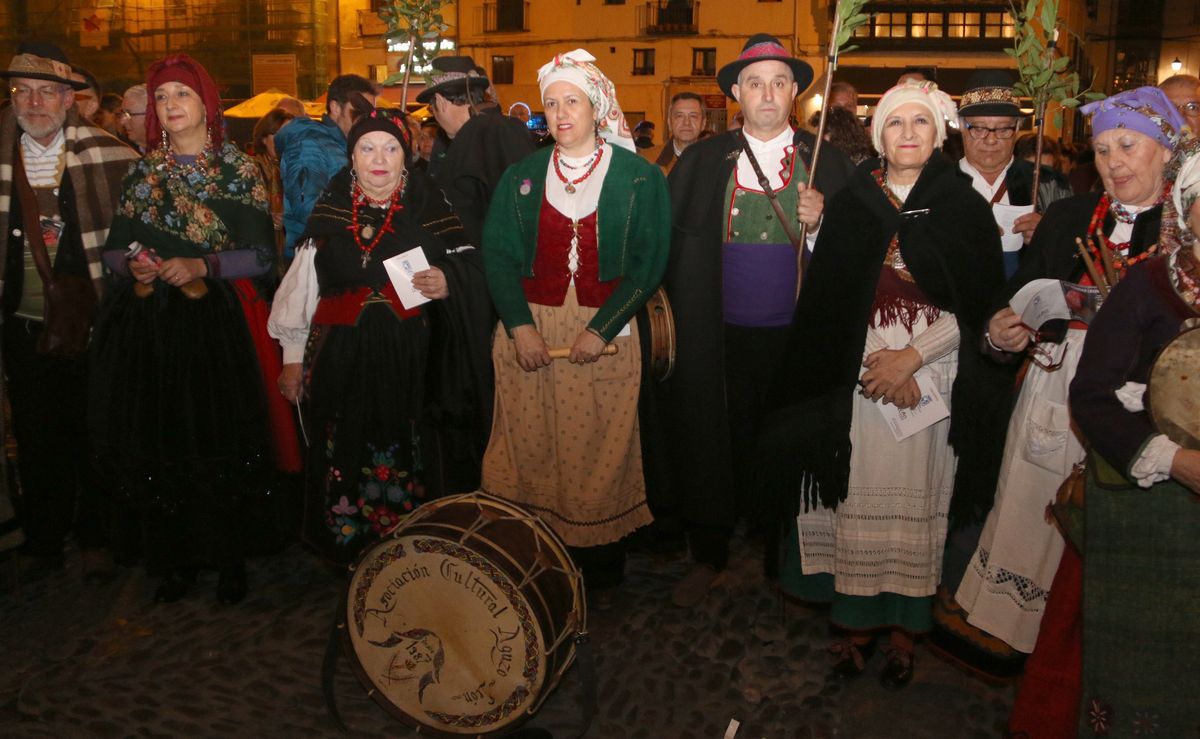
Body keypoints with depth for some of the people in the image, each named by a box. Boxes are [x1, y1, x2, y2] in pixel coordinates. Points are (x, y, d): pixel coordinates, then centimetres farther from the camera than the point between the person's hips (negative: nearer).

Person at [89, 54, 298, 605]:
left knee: (221, 441, -3)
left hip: (219, 321, -3)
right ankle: (174, 558, 16)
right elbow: (114, 249, 14)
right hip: (151, 323, 3)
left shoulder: (238, 169, 2)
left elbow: (262, 255, -4)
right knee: (159, 442, 2)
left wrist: (202, 266, -16)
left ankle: (230, 559, 12)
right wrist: (134, 266, -7)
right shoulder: (144, 171, 13)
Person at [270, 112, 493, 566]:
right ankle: (348, 547, 22)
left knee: (403, 453, 2)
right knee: (346, 452, 5)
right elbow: (300, 285, 11)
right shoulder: (330, 210, 8)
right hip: (340, 355, 2)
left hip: (409, 357, -1)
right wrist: (293, 356, 10)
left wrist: (447, 281, -19)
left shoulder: (427, 206, 3)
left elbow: (468, 265, 4)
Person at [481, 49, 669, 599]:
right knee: (530, 450, 3)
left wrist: (600, 329, -12)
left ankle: (599, 571, 18)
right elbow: (497, 254, 3)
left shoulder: (640, 177, 2)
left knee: (599, 453, 2)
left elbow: (649, 263, -3)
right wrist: (519, 324, -10)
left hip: (605, 336, -2)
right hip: (529, 332, 2)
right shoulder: (521, 175, 9)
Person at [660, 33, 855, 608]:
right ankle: (709, 558, 23)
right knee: (716, 441, 7)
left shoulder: (826, 162, 5)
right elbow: (667, 239, 3)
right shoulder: (700, 161, 4)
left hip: (797, 334, 0)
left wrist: (823, 222, -13)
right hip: (719, 335, 0)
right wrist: (666, 310, -5)